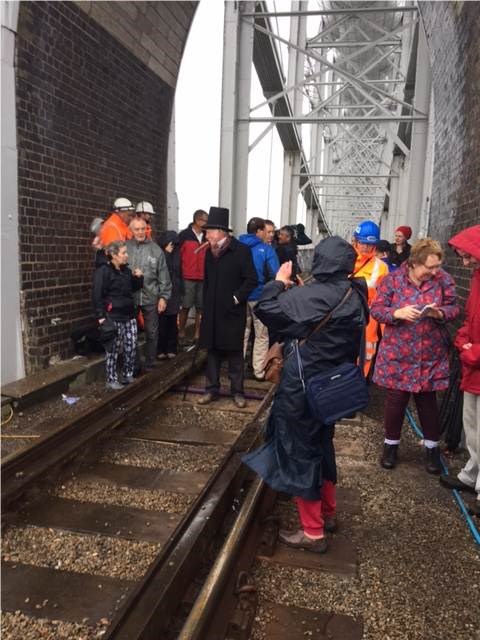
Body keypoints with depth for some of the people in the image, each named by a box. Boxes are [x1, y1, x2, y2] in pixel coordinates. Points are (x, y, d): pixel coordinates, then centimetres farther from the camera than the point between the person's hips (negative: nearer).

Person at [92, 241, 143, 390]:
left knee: (131, 346, 8)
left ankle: (128, 375, 23)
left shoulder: (126, 270, 13)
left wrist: (138, 277, 7)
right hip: (113, 317, -7)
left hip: (129, 315, 7)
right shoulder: (103, 271, -10)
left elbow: (133, 288, 27)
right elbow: (97, 295, -14)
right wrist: (100, 316, -18)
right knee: (113, 349, -2)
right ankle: (112, 380, 8)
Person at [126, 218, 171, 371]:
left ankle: (150, 363, 23)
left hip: (151, 298, 0)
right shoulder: (125, 248, -2)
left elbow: (163, 276, 2)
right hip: (129, 298, 0)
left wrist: (163, 297, -1)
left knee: (151, 333, 9)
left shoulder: (155, 249, 0)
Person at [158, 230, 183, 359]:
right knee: (162, 321, -4)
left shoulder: (177, 254, 7)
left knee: (172, 321, 8)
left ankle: (171, 348, 17)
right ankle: (161, 349, 5)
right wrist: (167, 253, -13)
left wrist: (180, 289, 10)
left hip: (174, 292, 4)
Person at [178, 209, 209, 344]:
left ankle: (197, 334, 10)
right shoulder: (184, 235, 0)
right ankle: (181, 333, 13)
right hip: (188, 278, -3)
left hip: (204, 278, 3)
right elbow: (177, 255, 1)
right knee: (185, 307, 2)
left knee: (201, 307, 2)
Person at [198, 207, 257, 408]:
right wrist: (206, 304, 12)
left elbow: (251, 280, -10)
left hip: (233, 312, -5)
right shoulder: (210, 251, 10)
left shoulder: (241, 250, -8)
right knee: (212, 351, 9)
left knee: (235, 353, 4)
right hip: (212, 311, 5)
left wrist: (235, 298, -14)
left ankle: (237, 391, 14)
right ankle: (212, 389, 20)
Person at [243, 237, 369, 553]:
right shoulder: (354, 296, 1)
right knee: (322, 447, 24)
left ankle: (313, 532, 17)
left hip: (302, 388, -8)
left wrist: (280, 282, -6)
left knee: (300, 454, 6)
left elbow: (266, 309, -24)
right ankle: (328, 514, 40)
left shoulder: (311, 295, -22)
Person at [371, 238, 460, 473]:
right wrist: (398, 313, -24)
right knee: (396, 399, 8)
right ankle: (391, 444, 28)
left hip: (431, 355, 1)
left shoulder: (443, 280, -3)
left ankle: (432, 447, 30)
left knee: (427, 400, 12)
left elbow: (454, 309, 3)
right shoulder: (393, 280, -9)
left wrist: (440, 313, -19)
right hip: (397, 354, -1)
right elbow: (376, 309, -6)